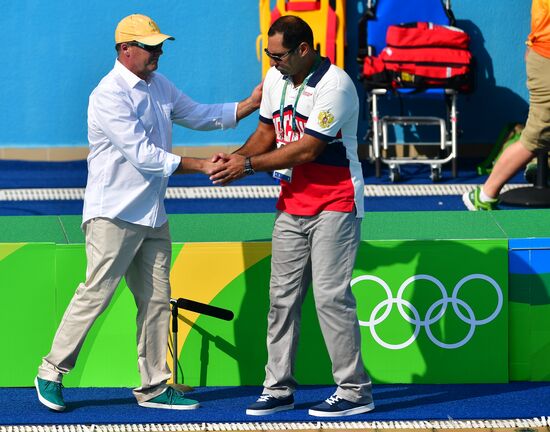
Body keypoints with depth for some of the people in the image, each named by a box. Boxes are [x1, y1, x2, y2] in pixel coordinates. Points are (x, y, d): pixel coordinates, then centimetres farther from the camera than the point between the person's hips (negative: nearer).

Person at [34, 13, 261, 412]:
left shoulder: (158, 86, 10)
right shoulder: (109, 95, -17)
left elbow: (199, 115, 20)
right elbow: (143, 155, -22)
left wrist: (252, 104, 7)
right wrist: (202, 166, -21)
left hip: (152, 215, 9)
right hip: (113, 214, -9)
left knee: (156, 300, 8)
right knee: (96, 294, -8)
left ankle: (154, 387, 14)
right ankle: (52, 373, 4)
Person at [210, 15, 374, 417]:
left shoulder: (335, 86, -19)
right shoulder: (276, 79, 7)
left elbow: (307, 149, -22)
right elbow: (268, 131, 16)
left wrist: (249, 165, -19)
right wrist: (235, 157, -4)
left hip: (334, 206, -8)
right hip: (292, 203, 8)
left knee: (330, 296, -10)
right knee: (282, 296, 8)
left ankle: (355, 391, -3)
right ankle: (279, 389, 14)